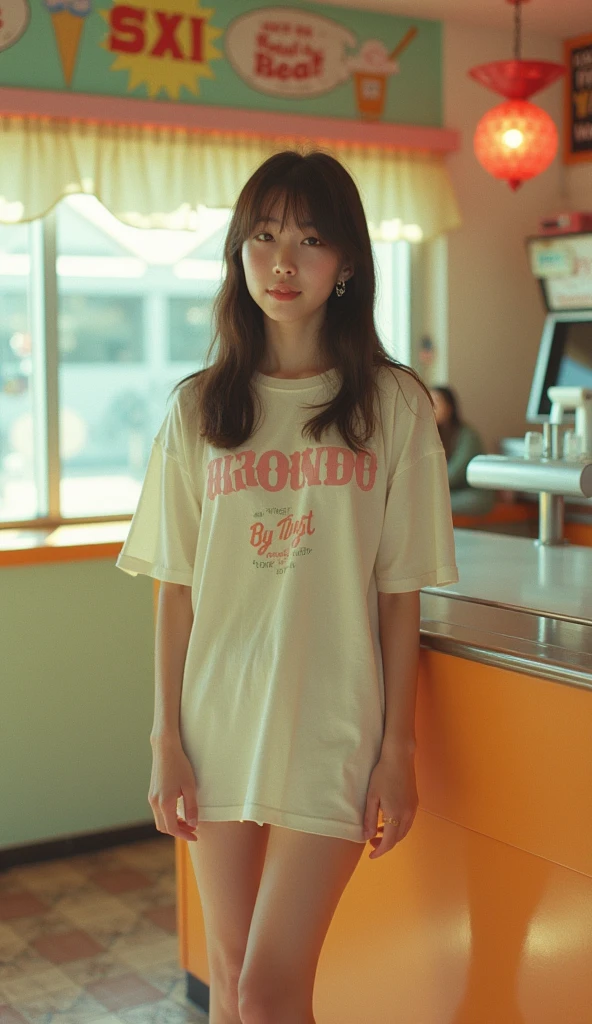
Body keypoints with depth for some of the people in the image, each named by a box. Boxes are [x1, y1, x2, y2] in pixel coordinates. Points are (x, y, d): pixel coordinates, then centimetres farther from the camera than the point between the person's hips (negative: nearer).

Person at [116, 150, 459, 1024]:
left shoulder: (393, 404, -3)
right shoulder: (198, 409, 3)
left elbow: (401, 594, -2)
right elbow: (176, 591, 3)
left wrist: (399, 749, -3)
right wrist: (166, 741, 1)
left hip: (333, 728, -2)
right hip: (218, 726, 3)